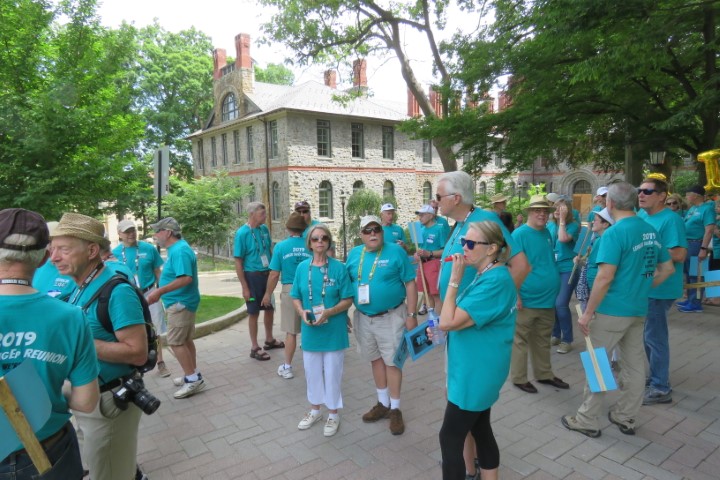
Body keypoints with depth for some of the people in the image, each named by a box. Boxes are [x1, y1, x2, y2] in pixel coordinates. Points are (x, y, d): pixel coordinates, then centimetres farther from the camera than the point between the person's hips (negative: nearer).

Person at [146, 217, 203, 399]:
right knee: (186, 340, 16)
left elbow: (186, 278, -30)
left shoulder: (179, 251, -21)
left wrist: (160, 291, -28)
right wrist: (159, 291, 19)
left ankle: (193, 379, 0)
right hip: (182, 302, 10)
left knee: (175, 342, -6)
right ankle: (193, 376, 25)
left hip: (180, 303, -10)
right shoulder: (176, 249, 12)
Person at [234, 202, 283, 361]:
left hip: (267, 274, 6)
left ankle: (269, 340, 36)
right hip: (253, 276, -6)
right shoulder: (242, 233, -14)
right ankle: (255, 348, 18)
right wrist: (244, 287, -15)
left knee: (270, 309, 17)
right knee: (254, 312, 6)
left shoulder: (264, 229, 2)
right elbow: (238, 262, -13)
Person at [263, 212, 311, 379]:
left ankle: (287, 367, 19)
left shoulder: (281, 246, -7)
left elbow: (274, 274, -6)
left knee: (291, 332, 9)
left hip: (290, 291, -1)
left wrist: (268, 294, 7)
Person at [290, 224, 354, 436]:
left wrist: (328, 312, -22)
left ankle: (333, 414, 29)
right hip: (310, 330, 3)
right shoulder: (302, 268, 0)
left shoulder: (338, 267, -9)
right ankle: (315, 410, 38)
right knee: (312, 371, 17)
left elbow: (347, 300, -8)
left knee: (333, 372, 9)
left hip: (334, 330, -3)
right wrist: (302, 312, -13)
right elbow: (295, 298, 6)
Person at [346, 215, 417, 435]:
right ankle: (383, 403, 32)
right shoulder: (354, 254, 3)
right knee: (376, 360, 16)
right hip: (363, 318, 5)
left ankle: (395, 409, 19)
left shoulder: (396, 251, -10)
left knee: (392, 361, 3)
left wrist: (411, 314, -11)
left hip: (391, 317, -4)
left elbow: (410, 284, -8)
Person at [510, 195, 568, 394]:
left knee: (543, 340, 19)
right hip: (527, 299, -7)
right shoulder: (519, 234, -13)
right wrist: (516, 295, -20)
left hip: (547, 298, 8)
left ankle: (544, 374, 33)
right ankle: (519, 378, 16)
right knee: (521, 340, 4)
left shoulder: (547, 233, 11)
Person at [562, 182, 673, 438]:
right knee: (634, 364, 15)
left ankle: (587, 420, 14)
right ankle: (625, 417, 28)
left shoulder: (614, 233, -17)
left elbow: (605, 277, -22)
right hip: (638, 309, 8)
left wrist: (587, 313, -16)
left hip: (612, 310, -8)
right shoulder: (650, 230, 7)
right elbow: (667, 268, 15)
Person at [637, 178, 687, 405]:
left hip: (659, 288, -9)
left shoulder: (671, 219, -17)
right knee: (647, 335, 19)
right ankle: (655, 376, 35)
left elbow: (679, 255, -25)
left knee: (654, 337, -1)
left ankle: (661, 388, 12)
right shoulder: (640, 215, 8)